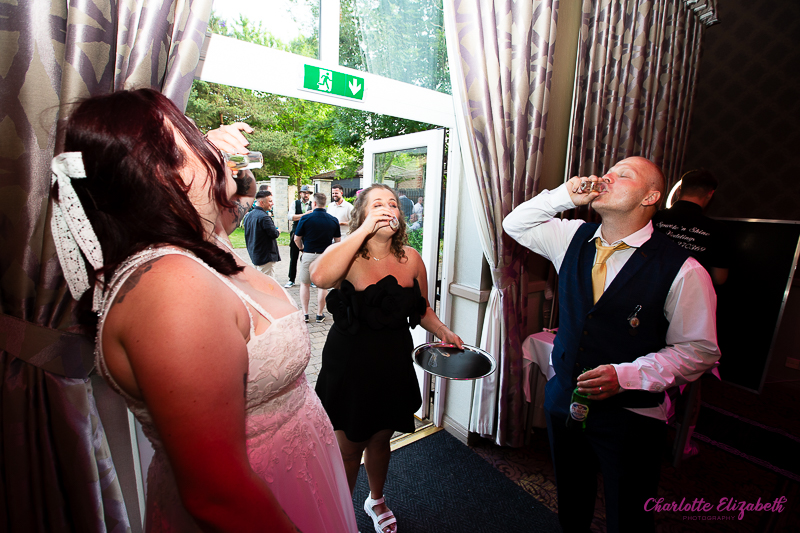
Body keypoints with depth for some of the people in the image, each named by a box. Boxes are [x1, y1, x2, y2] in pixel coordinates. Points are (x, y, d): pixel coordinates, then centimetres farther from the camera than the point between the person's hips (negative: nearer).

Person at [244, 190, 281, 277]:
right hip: (266, 256, -10)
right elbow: (274, 233, -21)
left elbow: (247, 234, 16)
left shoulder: (248, 215, 9)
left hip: (254, 255, 10)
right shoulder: (264, 217, -22)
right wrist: (278, 231, 0)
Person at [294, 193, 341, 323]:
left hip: (308, 255, -1)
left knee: (305, 284, 15)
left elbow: (297, 239, -3)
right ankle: (320, 314, 16)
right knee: (322, 286, 10)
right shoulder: (333, 220, -1)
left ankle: (305, 313, 17)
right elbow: (338, 241, 6)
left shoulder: (305, 219, -8)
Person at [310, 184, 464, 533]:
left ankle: (376, 501, 56)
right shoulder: (347, 255, -15)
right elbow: (320, 276, -40)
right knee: (349, 446, 16)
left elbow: (422, 310, 9)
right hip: (349, 365, -3)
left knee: (380, 440, 25)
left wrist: (443, 331, -9)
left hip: (394, 366, 4)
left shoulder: (411, 259, -4)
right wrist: (364, 230, -34)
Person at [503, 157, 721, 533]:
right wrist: (564, 196, -9)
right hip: (564, 399, 4)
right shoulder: (574, 238, -2)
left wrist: (626, 375, -23)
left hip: (631, 415, -3)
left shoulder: (683, 271, -15)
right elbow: (514, 225, 6)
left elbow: (699, 349, -10)